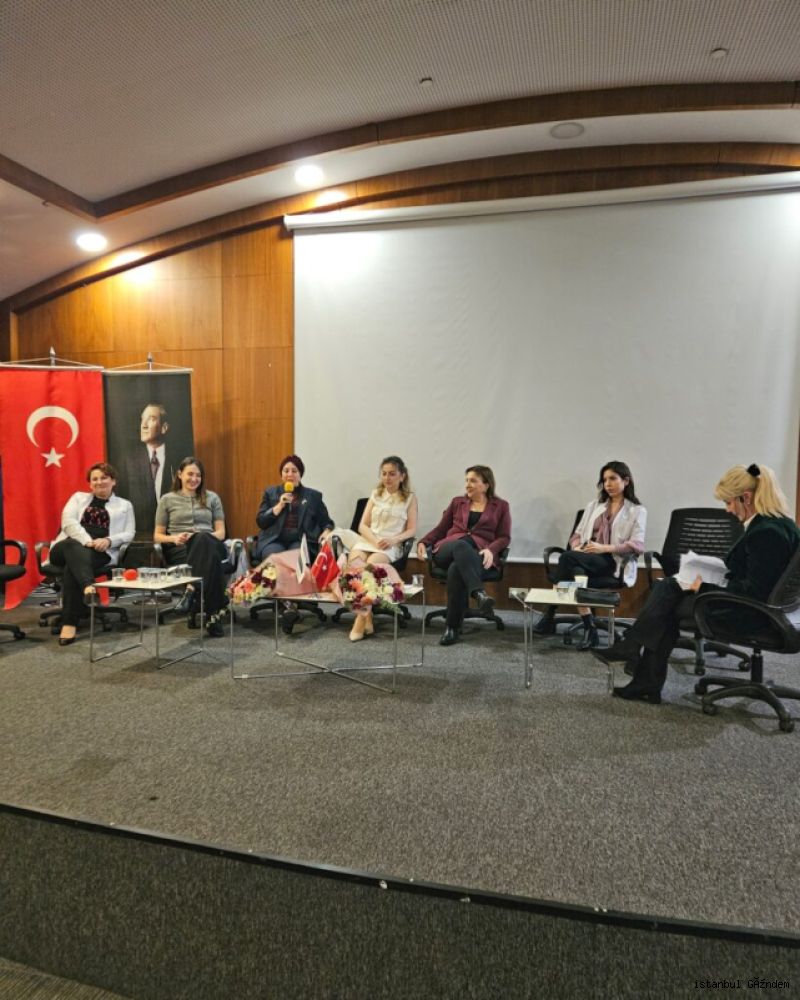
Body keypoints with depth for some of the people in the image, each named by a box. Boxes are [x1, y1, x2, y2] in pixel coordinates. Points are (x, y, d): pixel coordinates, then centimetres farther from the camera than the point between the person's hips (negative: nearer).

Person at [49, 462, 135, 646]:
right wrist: (87, 541, -15)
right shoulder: (78, 497, 25)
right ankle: (88, 587, -66)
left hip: (101, 552, -1)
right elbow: (68, 521, 5)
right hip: (69, 546, 1)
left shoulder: (125, 505, 23)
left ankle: (69, 622, -43)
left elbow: (129, 533, 10)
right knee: (75, 548, -39)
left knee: (73, 564, -35)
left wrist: (109, 540, -13)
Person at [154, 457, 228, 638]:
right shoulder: (167, 500, 17)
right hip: (180, 549, -1)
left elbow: (221, 533, 12)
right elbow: (157, 536, 16)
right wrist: (174, 538, -8)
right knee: (210, 555, -40)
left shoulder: (212, 498, 19)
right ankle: (212, 614, -46)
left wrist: (202, 537, -10)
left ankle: (192, 591, -47)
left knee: (203, 539, -41)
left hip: (209, 545, 1)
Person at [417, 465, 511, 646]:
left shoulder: (500, 506, 17)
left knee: (456, 570, -37)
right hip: (448, 551, 2)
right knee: (462, 545, -37)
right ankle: (479, 593, -57)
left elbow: (504, 537, 8)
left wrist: (491, 550, -13)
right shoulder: (457, 502, 25)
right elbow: (440, 529, 23)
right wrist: (423, 542, 5)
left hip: (479, 555, -2)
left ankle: (452, 627, -36)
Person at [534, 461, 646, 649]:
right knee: (577, 571, -35)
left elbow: (637, 546, -4)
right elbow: (577, 534, 19)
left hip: (614, 564, -4)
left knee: (567, 558, -31)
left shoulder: (637, 511, 10)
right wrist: (577, 547, -6)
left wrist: (605, 548, -17)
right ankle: (590, 630, -32)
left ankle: (550, 616, -24)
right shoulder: (594, 506, 23)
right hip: (587, 559, 4)